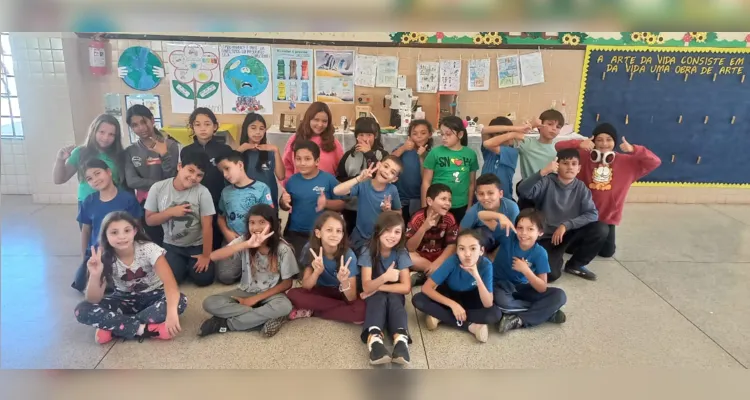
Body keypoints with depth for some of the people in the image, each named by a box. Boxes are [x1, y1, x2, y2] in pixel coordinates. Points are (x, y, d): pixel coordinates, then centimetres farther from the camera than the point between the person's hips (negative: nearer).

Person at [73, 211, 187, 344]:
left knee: (180, 301, -34)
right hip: (125, 300, 2)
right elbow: (94, 300, -18)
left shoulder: (148, 249, -23)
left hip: (153, 297, -2)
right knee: (82, 310, -23)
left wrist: (171, 313, -51)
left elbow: (170, 282, -34)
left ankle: (112, 327, -27)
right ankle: (144, 329, -29)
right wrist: (95, 275, -37)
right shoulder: (104, 258, -16)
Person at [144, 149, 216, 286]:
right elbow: (149, 220, -4)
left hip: (197, 245, -1)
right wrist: (171, 212, -20)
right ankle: (183, 266, 18)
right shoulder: (158, 188, -10)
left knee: (204, 278, -15)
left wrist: (206, 255, -15)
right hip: (171, 246, 1)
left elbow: (207, 226, -15)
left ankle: (191, 266, 20)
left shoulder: (202, 192, -17)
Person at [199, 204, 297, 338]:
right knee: (210, 303, -23)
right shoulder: (244, 240, -10)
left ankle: (225, 324, -23)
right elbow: (214, 256, -26)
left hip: (270, 294, -2)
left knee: (285, 306, -37)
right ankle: (267, 318, -25)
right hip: (246, 292, 2)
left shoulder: (283, 249, -14)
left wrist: (256, 299, -16)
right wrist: (247, 244, -39)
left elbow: (287, 283, -8)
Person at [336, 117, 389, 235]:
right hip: (351, 208, 2)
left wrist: (369, 154, -16)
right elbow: (339, 180, 4)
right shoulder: (349, 155, 4)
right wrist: (357, 179, -12)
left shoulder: (382, 154, -1)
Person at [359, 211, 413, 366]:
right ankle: (374, 339, -58)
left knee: (394, 298, -32)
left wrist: (377, 287, -21)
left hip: (393, 297, 1)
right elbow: (366, 287, -26)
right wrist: (384, 277, -46)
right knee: (379, 297, -34)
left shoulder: (402, 253, -13)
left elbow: (406, 287, -17)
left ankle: (401, 339, -55)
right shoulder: (368, 252, -17)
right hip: (374, 298, -1)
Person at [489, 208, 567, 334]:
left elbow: (542, 288, -16)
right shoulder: (508, 237, -17)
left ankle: (519, 321, -25)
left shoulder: (540, 253, -14)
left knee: (559, 296, -18)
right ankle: (547, 313, -19)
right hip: (500, 285, -2)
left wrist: (526, 270, -29)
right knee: (501, 301, -39)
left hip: (521, 288, 2)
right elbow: (482, 215, -24)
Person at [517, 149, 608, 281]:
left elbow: (593, 214, -12)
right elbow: (523, 190, -30)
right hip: (547, 236, -4)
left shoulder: (581, 188, -1)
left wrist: (566, 225, -23)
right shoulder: (547, 183, -12)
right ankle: (556, 259, 14)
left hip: (570, 233, 4)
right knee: (551, 274, -27)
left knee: (601, 229, -21)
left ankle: (575, 264, 4)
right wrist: (543, 172, -42)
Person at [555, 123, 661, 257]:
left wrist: (634, 150, -25)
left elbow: (655, 162, -10)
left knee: (606, 252, 4)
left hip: (608, 218, 1)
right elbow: (559, 147, -15)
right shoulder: (583, 156, -9)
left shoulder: (627, 162, -3)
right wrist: (579, 144, -32)